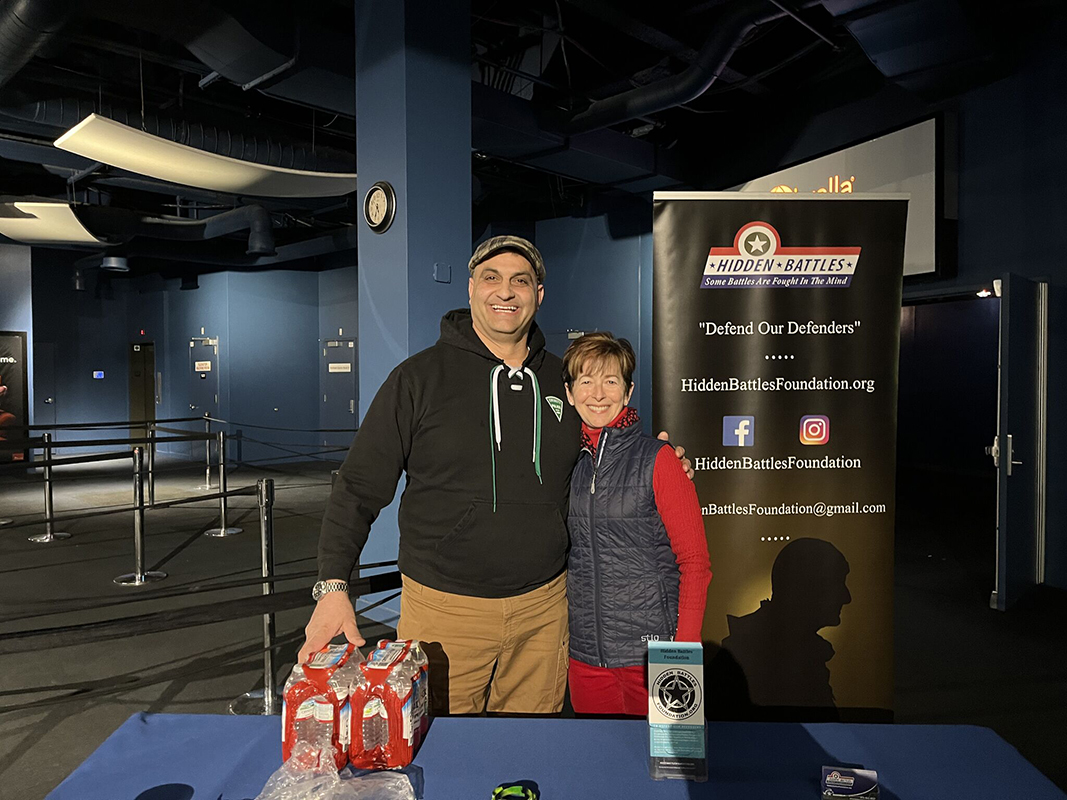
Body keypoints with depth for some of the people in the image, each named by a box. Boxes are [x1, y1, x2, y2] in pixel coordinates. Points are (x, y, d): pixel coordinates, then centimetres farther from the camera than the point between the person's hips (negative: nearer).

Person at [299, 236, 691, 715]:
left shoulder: (562, 380, 5)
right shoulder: (420, 377, -6)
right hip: (442, 608, -3)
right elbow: (359, 487, -5)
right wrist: (333, 586, -14)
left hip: (542, 608, 3)